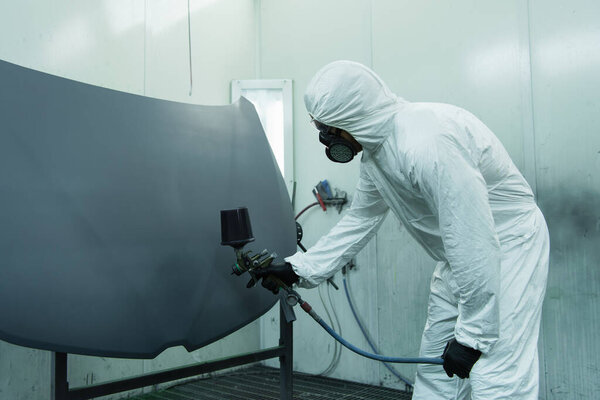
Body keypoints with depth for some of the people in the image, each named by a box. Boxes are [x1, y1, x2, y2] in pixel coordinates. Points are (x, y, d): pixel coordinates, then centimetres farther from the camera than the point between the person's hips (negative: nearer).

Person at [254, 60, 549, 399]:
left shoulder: (425, 144, -32)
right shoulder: (375, 152, 0)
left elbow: (474, 240, -31)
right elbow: (359, 222, 10)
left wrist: (472, 335, -25)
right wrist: (300, 269, 8)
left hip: (508, 245, -9)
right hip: (462, 258, 9)